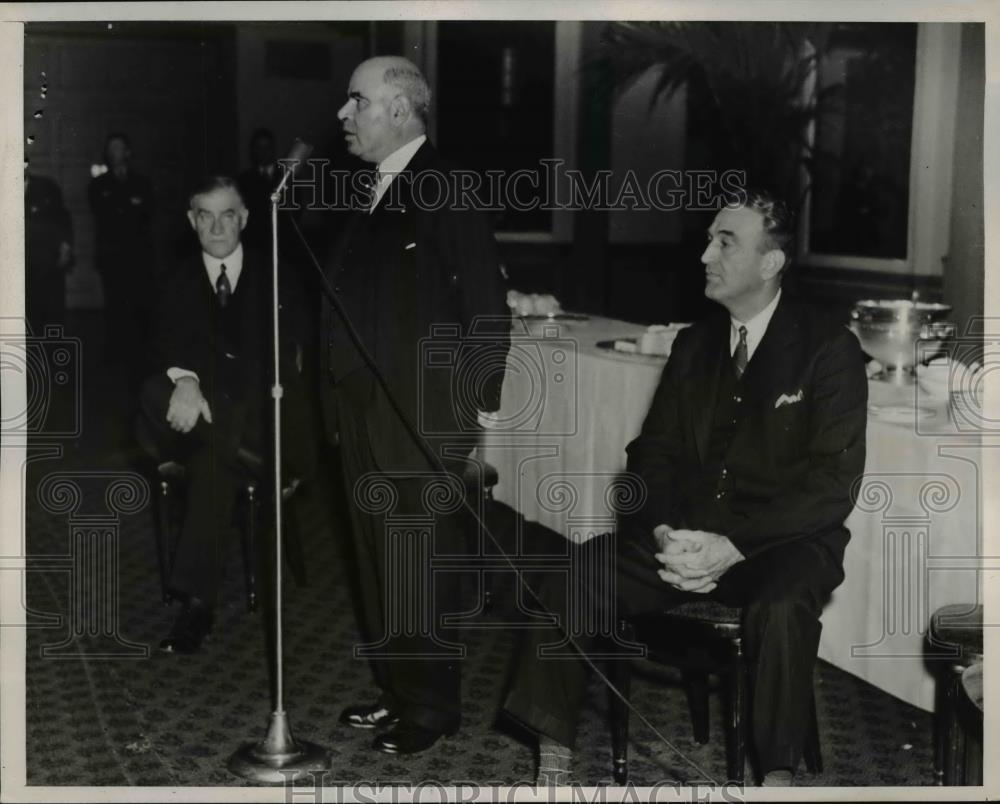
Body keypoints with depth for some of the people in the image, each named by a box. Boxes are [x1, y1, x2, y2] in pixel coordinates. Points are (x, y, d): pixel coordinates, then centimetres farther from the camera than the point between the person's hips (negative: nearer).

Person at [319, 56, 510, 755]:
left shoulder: (445, 190, -11)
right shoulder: (377, 193, 14)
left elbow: (488, 306, -14)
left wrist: (478, 405, -14)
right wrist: (340, 405, 11)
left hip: (423, 421, -8)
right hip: (364, 418, 8)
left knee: (422, 564, 1)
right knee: (377, 561, 15)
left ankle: (433, 705, 14)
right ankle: (396, 688, 28)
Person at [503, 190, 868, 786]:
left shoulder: (829, 350, -5)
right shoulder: (694, 344, 11)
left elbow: (832, 485, -12)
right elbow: (654, 452, 11)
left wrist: (735, 546, -23)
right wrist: (664, 532, -10)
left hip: (781, 539, -4)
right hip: (686, 532, 5)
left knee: (780, 608, -38)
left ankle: (778, 776, -19)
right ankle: (554, 762, -9)